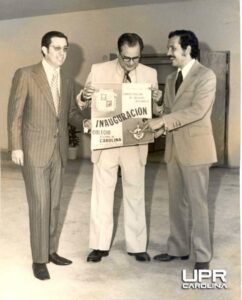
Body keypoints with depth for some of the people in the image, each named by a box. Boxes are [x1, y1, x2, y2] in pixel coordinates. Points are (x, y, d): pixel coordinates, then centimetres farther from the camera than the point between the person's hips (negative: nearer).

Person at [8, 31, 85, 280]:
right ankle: (39, 259, 10)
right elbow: (15, 113, -7)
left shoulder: (67, 82, 10)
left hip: (59, 151, 6)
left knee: (54, 204, 12)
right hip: (34, 150, -5)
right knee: (39, 205, -3)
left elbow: (72, 113, 14)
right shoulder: (25, 75, -6)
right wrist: (15, 147, -12)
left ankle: (51, 250, 26)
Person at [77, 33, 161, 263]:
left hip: (135, 143, 1)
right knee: (102, 193, 8)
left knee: (135, 194, 9)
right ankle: (100, 245, 21)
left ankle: (136, 246, 23)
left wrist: (157, 100, -18)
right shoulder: (99, 70, -3)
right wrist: (84, 96, -20)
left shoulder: (150, 74, 0)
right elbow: (82, 103, 4)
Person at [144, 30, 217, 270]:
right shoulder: (171, 78, 15)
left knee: (197, 202, -1)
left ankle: (202, 255, 11)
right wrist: (160, 126, -6)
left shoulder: (206, 75, -9)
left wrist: (163, 121, -23)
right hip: (173, 147, 7)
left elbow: (197, 110, -20)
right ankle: (178, 248, 26)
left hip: (195, 147, -7)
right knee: (176, 201, 13)